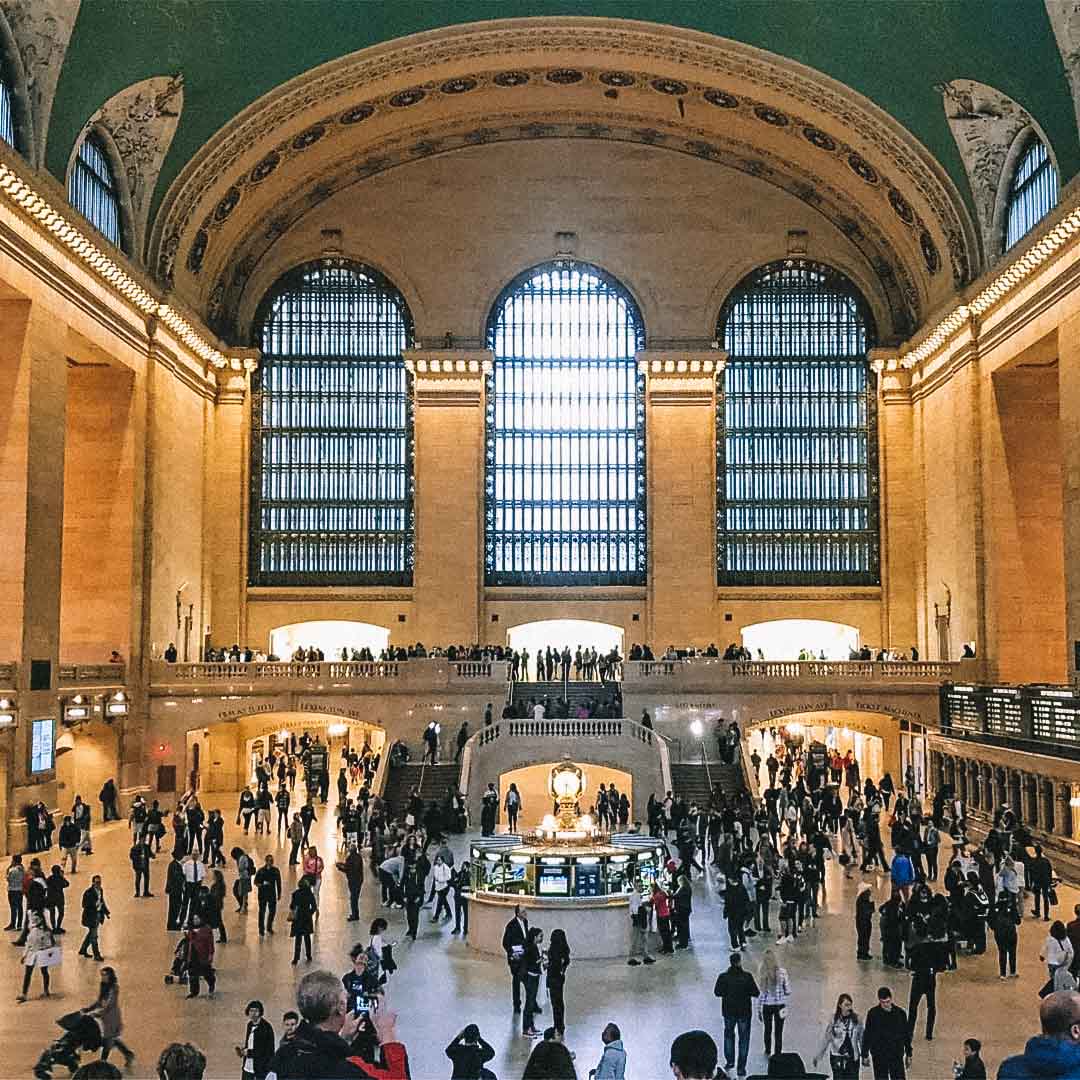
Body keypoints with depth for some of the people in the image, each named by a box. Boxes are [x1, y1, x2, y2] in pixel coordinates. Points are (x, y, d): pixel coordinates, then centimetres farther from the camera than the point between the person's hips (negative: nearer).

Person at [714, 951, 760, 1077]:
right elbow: (756, 993, -13)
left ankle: (729, 1061, 33)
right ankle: (741, 1068, 11)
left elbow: (717, 992, -3)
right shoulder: (747, 976, -18)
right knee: (743, 1038, 10)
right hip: (744, 1011, -2)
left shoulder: (723, 977, -13)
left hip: (728, 1011, 2)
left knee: (728, 1034, 25)